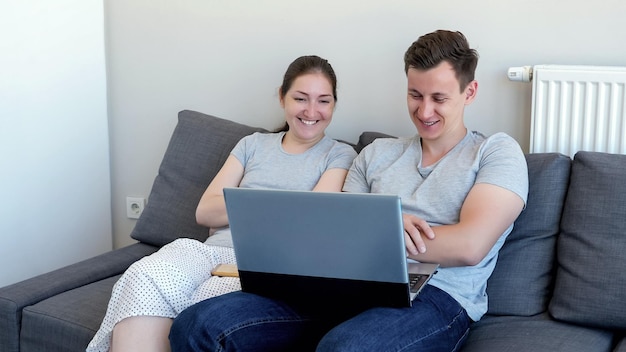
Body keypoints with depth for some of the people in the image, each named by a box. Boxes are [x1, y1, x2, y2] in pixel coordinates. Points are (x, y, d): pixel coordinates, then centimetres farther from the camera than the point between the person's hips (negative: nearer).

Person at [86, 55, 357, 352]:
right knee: (145, 278, -31)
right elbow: (205, 212, 13)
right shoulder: (253, 144, 23)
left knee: (210, 301, -38)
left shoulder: (340, 155, 14)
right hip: (215, 251, 3)